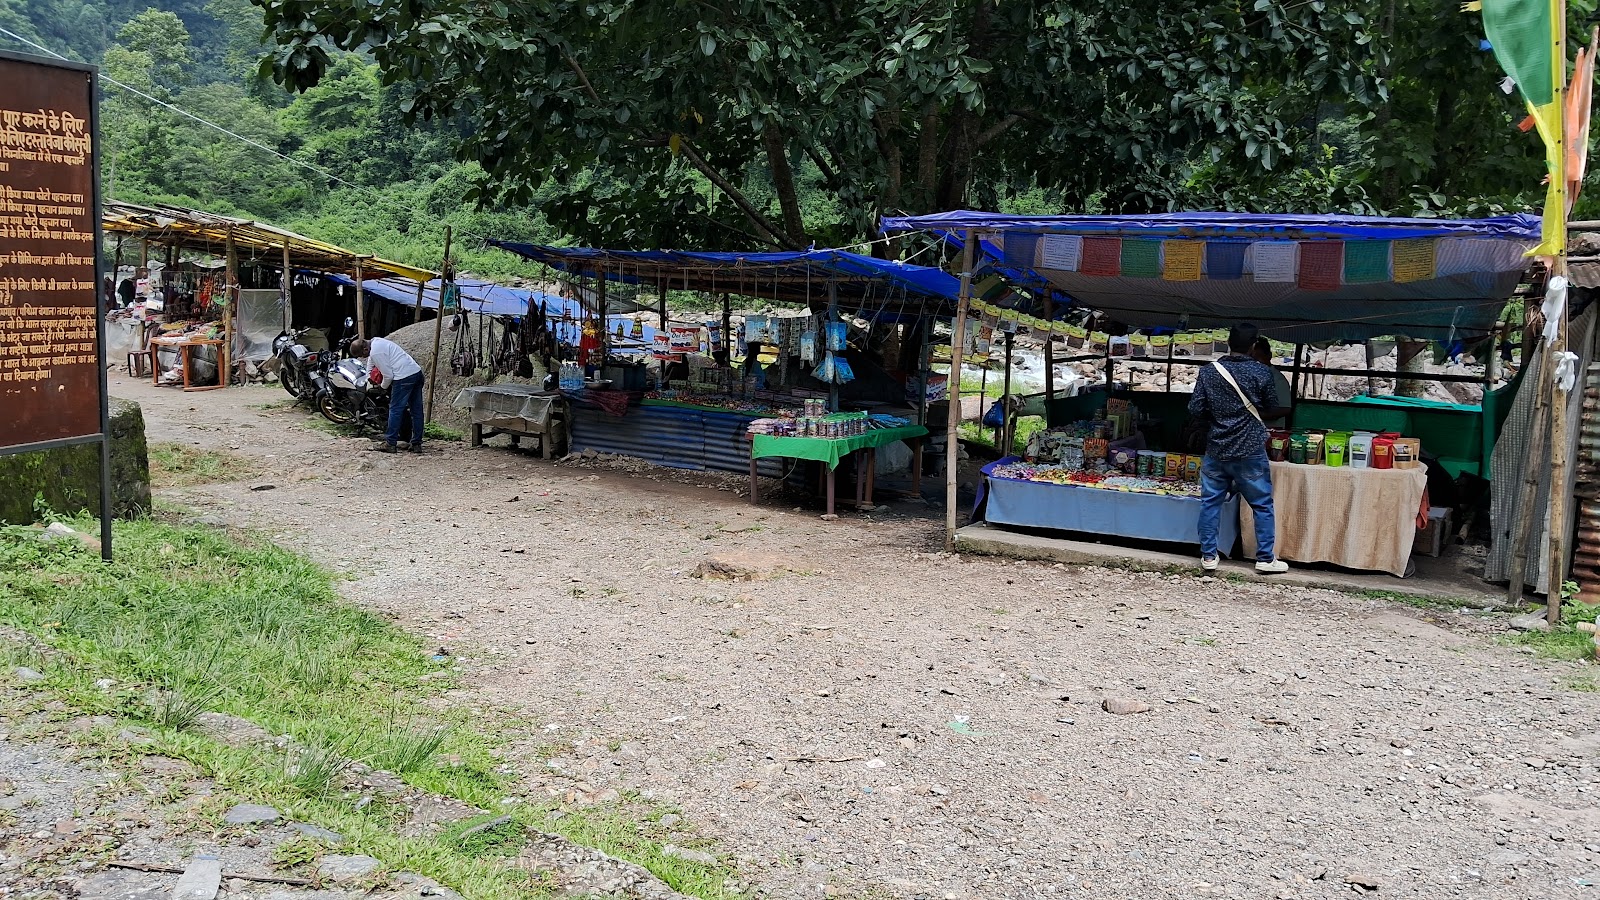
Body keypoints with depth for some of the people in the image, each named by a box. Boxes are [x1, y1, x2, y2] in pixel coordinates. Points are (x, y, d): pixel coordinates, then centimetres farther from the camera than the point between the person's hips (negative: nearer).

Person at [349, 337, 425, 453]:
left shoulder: (376, 352, -13)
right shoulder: (375, 341, 16)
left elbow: (388, 375, -10)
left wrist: (383, 387, 8)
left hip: (404, 377, -10)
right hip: (417, 372, 10)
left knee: (395, 410, -1)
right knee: (416, 411, 9)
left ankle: (390, 444, 3)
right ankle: (416, 444, 14)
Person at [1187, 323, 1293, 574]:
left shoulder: (1208, 372, -2)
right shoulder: (1261, 373, -7)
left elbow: (1195, 409, -1)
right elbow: (1272, 410, 3)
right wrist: (1288, 411, 26)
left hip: (1216, 450, 2)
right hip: (1249, 451, -2)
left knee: (1210, 503, 11)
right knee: (1262, 505, 8)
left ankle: (1208, 556, 13)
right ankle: (1266, 559, 12)